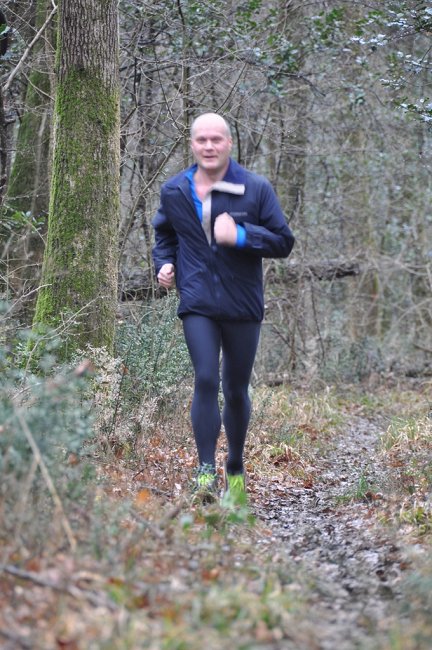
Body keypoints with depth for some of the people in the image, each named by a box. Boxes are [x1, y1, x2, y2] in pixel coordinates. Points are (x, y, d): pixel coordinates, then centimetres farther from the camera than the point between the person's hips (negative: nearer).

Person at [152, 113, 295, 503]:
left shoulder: (256, 189, -5)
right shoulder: (174, 191, 4)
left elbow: (284, 241, -5)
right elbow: (165, 234, 23)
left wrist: (241, 236, -21)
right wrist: (164, 264, 4)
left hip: (243, 306, 0)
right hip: (197, 303, 0)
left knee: (236, 391, 10)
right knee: (206, 381, -16)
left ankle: (236, 468, 28)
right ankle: (206, 469, -11)